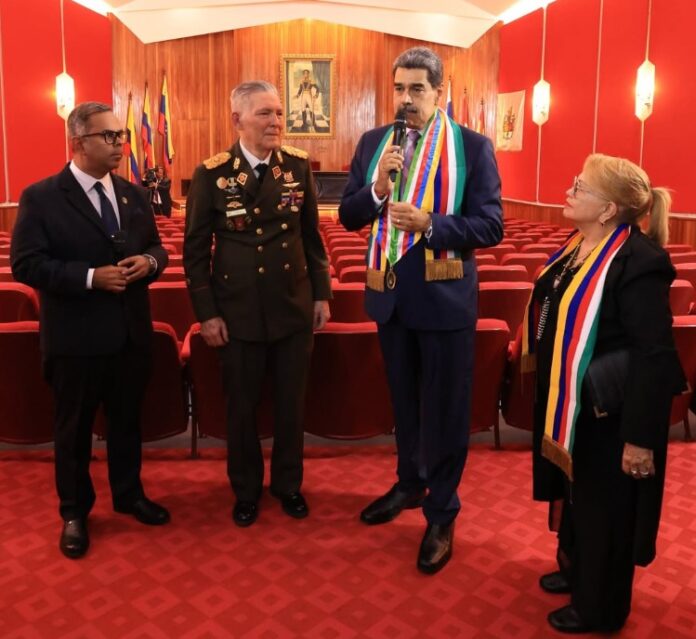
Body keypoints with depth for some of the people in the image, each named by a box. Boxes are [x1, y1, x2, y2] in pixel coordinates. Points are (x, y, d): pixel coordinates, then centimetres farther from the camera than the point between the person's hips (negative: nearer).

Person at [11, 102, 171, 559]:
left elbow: (156, 249, 13)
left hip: (132, 331, 5)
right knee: (74, 428, 11)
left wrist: (149, 262, -12)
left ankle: (129, 494, 38)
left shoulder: (134, 194, 8)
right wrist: (91, 276, -24)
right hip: (75, 337, -5)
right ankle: (74, 512, 29)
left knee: (128, 420, 18)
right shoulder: (41, 197, -9)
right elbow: (27, 264, -14)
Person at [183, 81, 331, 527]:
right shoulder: (212, 174, -7)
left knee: (291, 404, 13)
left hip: (294, 308, 2)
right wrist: (207, 313, -5)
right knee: (242, 407, 12)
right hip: (238, 312, -2)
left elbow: (312, 235, 8)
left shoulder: (298, 165, 0)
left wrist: (322, 294, 6)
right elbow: (196, 248, -3)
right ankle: (246, 490, 34)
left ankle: (288, 483, 35)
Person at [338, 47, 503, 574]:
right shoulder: (373, 142, 5)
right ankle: (410, 483, 43)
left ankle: (442, 515, 24)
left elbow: (491, 225, -12)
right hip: (390, 293, 5)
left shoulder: (473, 146, -7)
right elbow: (348, 216, 3)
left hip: (445, 296, -4)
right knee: (404, 401, 21)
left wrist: (429, 225, -26)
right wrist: (378, 189, -16)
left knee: (445, 409, 7)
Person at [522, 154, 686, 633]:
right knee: (573, 493, 25)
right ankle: (575, 569, 50)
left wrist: (641, 436, -25)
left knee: (603, 507, 11)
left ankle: (598, 609, 33)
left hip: (608, 414, -8)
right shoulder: (579, 246, 2)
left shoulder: (637, 260, -25)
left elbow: (654, 356, -26)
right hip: (568, 403, 9)